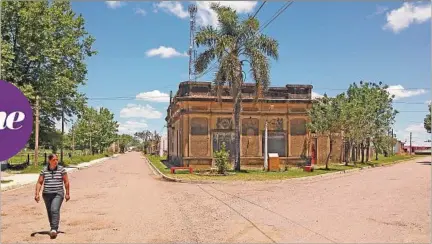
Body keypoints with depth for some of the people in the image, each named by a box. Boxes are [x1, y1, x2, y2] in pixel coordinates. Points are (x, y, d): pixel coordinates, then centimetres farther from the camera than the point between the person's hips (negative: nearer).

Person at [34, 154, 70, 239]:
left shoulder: (61, 169, -3)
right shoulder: (44, 170, 2)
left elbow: (66, 181, 0)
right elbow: (39, 183, 3)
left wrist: (67, 193, -1)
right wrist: (37, 194, -7)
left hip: (58, 194, -3)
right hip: (47, 194, 3)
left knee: (55, 210, -19)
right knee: (50, 212, 11)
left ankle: (54, 230, -22)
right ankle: (54, 228, 29)